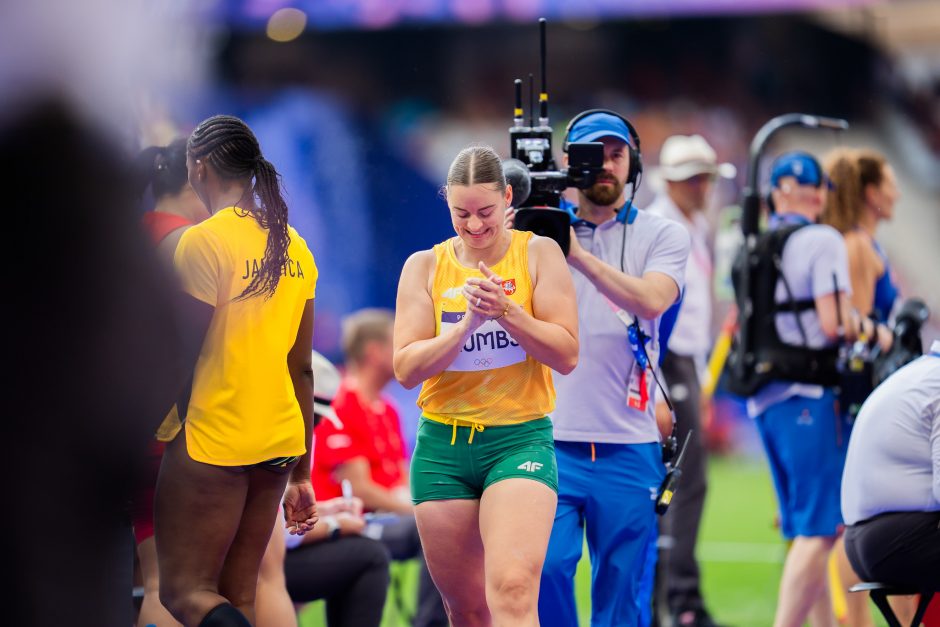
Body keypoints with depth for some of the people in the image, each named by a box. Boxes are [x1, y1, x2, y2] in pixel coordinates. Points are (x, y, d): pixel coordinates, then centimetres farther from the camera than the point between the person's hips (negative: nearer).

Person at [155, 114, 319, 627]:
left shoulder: (202, 241, -12)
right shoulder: (292, 246, 10)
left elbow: (182, 358, -13)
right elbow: (301, 368, 12)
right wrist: (300, 474, 15)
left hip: (214, 444, -7)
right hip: (279, 444, 7)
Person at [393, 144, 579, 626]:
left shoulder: (538, 254, 0)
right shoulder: (425, 266, 5)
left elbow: (566, 355, -5)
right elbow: (406, 368, -2)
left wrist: (507, 310, -19)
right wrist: (467, 323, -16)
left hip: (520, 437, -3)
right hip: (443, 444, 3)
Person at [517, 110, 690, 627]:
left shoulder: (660, 236, 7)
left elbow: (652, 300, -12)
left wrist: (579, 254, -20)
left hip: (628, 448, 0)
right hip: (550, 441, 0)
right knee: (545, 571, -13)